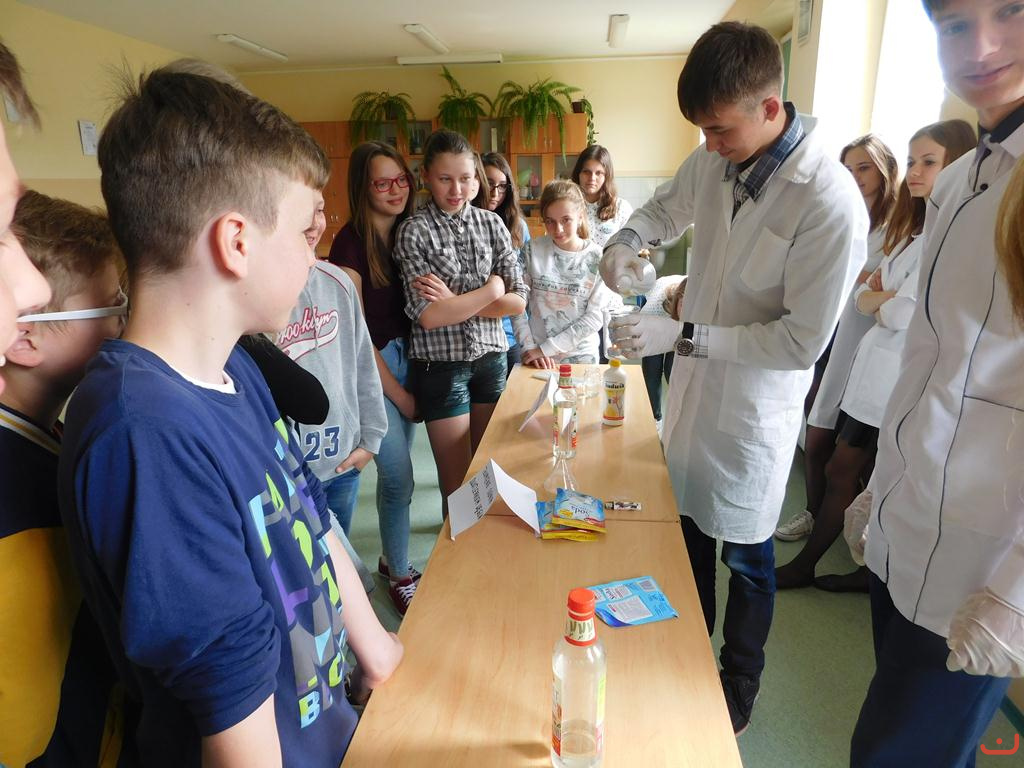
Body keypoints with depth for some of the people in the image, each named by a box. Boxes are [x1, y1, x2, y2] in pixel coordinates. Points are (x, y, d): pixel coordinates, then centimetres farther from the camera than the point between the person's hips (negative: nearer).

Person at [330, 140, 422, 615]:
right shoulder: (351, 244, -14)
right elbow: (356, 335, -14)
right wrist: (399, 395, -10)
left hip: (407, 355, 6)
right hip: (372, 366, -6)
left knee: (395, 471, 14)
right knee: (399, 476, -2)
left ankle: (391, 559, 34)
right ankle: (400, 575, 20)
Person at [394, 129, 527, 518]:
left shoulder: (492, 224, 3)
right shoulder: (414, 231, -8)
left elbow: (518, 301, -3)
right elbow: (428, 316, -17)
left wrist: (455, 300, -14)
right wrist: (489, 290, -11)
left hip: (491, 357, 4)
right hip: (441, 364, -4)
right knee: (458, 483, 5)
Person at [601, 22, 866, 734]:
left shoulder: (832, 206, -26)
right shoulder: (713, 161, -6)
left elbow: (802, 342, -24)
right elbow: (665, 205, 16)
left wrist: (682, 336, -25)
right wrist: (628, 237, -6)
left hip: (753, 408, -6)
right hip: (693, 385, 7)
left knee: (745, 557, 14)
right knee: (688, 532, 23)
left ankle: (739, 689, 42)